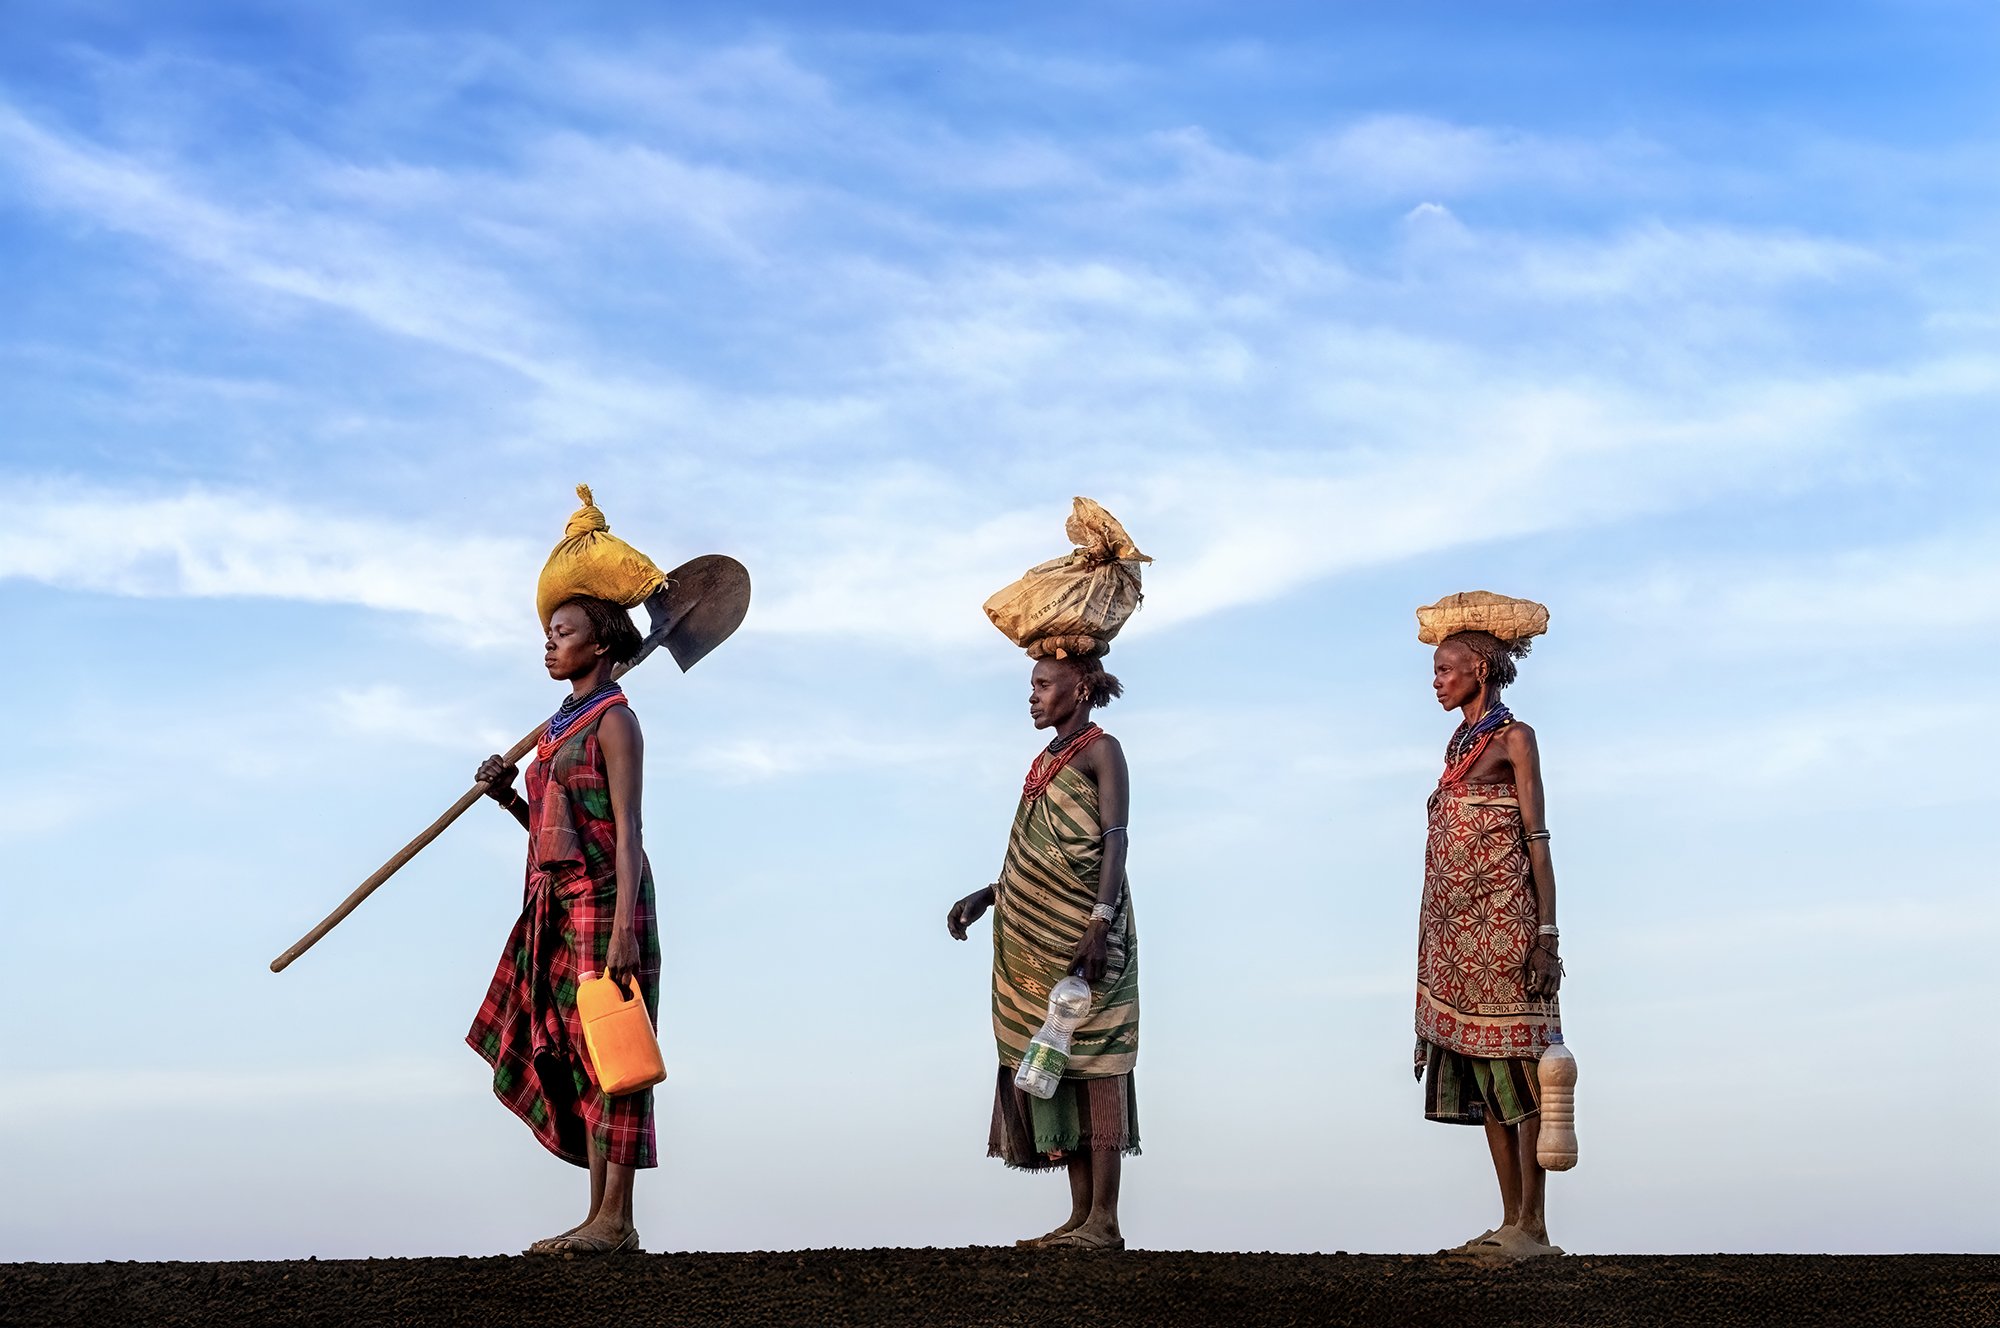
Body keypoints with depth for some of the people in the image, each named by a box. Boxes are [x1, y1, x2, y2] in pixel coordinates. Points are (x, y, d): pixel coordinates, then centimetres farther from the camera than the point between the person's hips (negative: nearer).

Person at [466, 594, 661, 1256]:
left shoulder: (614, 721, -7)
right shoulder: (558, 728, 18)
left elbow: (627, 830, -14)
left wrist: (624, 926, -22)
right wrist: (508, 797, 2)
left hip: (604, 900, -9)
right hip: (558, 905, 9)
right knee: (575, 1058, 8)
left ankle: (616, 1219, -4)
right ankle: (599, 1214, 12)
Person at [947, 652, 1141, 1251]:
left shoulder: (1101, 750, -3)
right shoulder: (1045, 762, 19)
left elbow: (1114, 841, -13)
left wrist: (1099, 923, -24)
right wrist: (985, 897, 14)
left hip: (1083, 939, -8)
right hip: (1036, 942, 8)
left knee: (1092, 1065, -8)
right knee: (1052, 1066, 5)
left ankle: (1103, 1221, -8)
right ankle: (1081, 1215, 8)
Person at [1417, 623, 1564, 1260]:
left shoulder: (1514, 738, -2)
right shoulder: (1460, 743, 19)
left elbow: (1536, 841, -8)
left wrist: (1546, 935, -14)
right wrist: (1434, 939, 16)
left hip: (1502, 923, -8)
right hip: (1456, 931, 8)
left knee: (1513, 1070, -7)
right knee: (1479, 1076, 7)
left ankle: (1533, 1225, -5)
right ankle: (1511, 1222, 11)